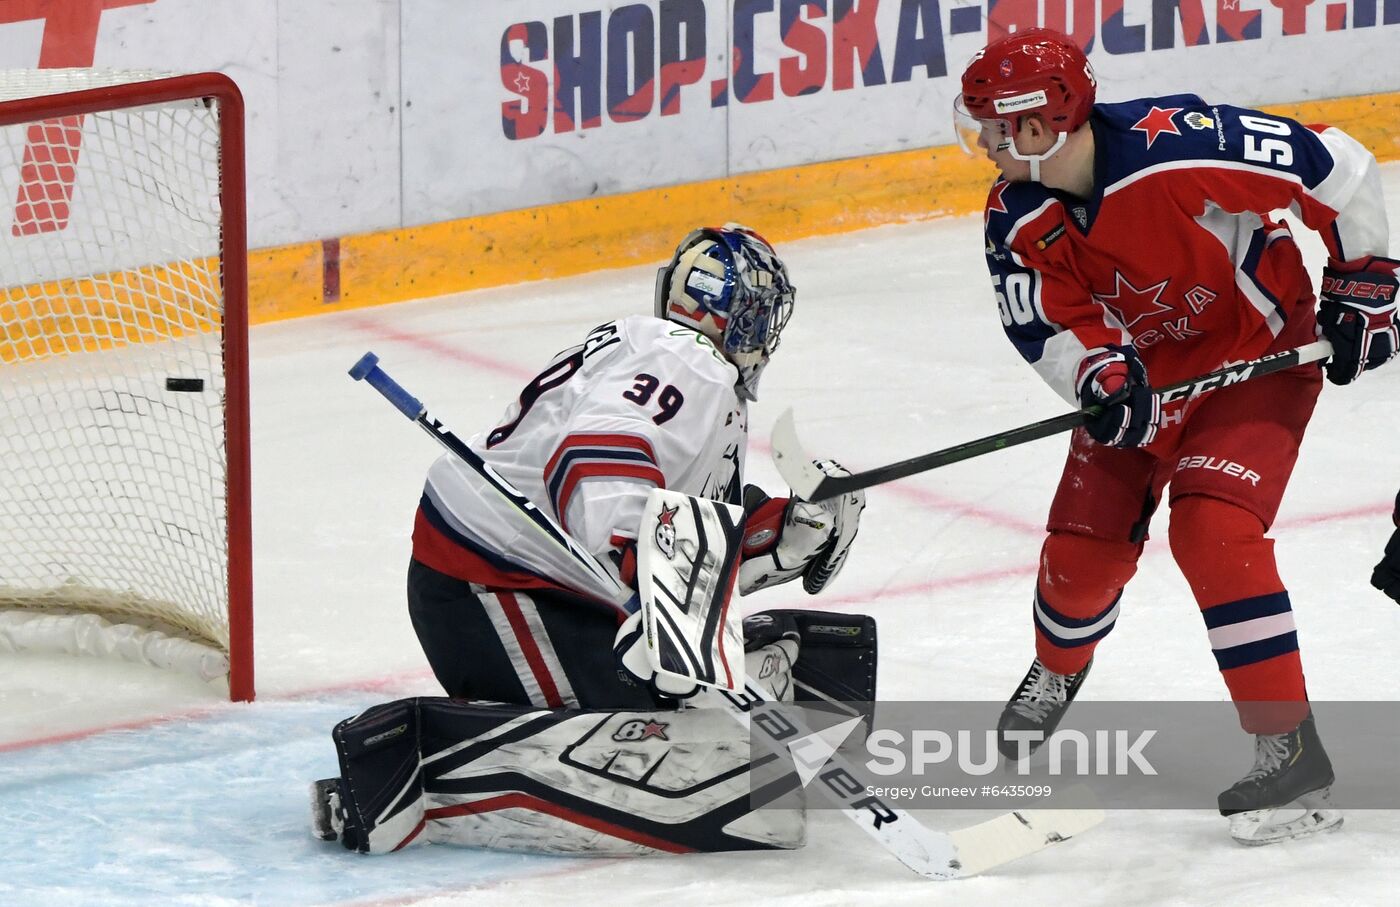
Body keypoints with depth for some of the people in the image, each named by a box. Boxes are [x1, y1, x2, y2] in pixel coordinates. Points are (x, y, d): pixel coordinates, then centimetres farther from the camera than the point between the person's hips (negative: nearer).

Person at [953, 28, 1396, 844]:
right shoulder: (1016, 220, -14)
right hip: (1147, 367, 6)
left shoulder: (1178, 146, -33)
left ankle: (1292, 748, -17)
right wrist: (1100, 375, -36)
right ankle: (1058, 671, 42)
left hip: (1261, 345, -6)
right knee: (1085, 538, 6)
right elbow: (1053, 324, -14)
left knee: (1212, 528, -23)